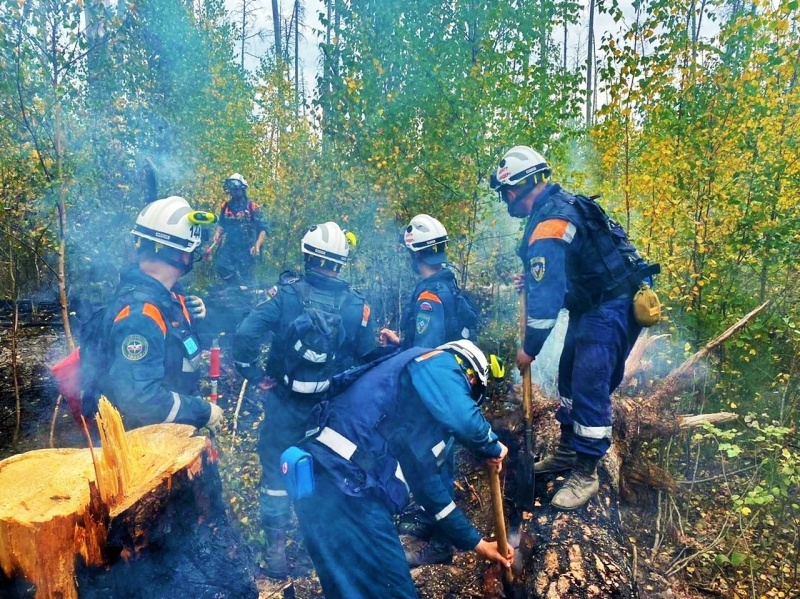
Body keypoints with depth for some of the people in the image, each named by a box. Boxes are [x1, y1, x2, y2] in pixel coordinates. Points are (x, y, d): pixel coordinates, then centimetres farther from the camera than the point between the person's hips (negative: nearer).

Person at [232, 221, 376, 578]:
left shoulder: (286, 292, -15)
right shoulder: (357, 305, -10)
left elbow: (245, 335, -22)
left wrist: (254, 375, -8)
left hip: (285, 403, -1)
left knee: (277, 470, 15)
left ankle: (276, 549, 22)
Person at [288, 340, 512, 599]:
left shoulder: (425, 408, 28)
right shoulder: (438, 364, 3)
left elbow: (424, 478, 32)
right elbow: (464, 419, -18)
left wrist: (475, 542, 38)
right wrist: (493, 448, 5)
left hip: (338, 480, 10)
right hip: (342, 480, -10)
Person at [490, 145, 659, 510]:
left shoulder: (549, 223, -24)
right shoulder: (559, 206, 8)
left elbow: (547, 295, -26)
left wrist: (530, 348, -18)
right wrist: (533, 278, 12)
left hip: (611, 308, -11)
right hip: (594, 305, 11)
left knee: (589, 386, -8)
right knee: (571, 376, 16)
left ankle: (586, 475, 4)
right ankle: (568, 451, 30)